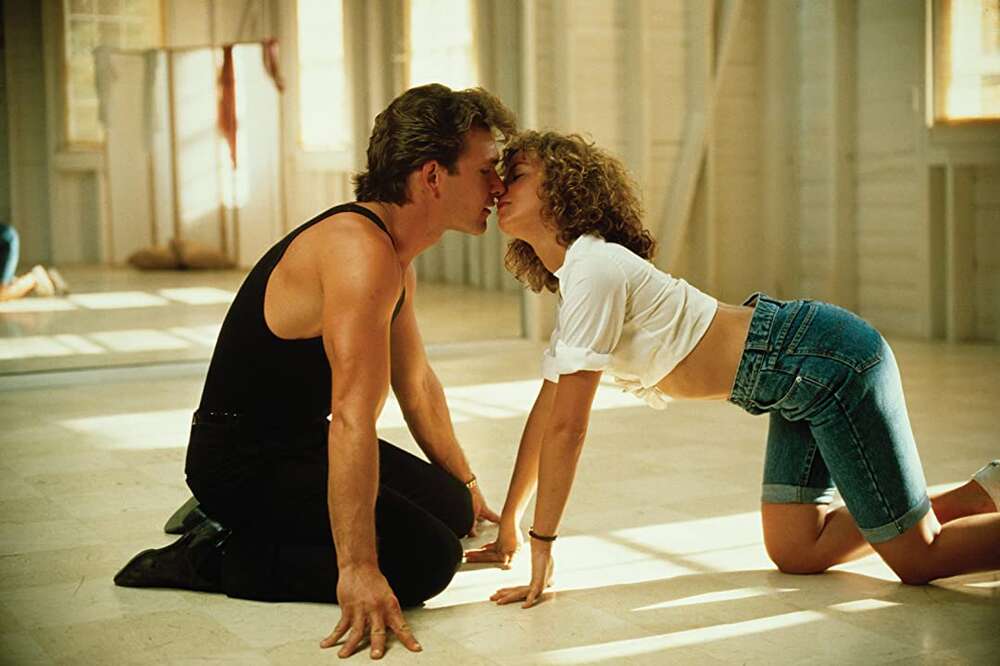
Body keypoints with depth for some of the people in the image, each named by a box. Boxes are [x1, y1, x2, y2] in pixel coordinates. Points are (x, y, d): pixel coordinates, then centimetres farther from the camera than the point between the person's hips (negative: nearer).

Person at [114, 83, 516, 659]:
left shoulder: (398, 258, 9)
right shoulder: (361, 250, -25)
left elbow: (417, 384, 21)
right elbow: (352, 417, -33)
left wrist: (464, 486, 28)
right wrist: (357, 570, -36)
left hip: (301, 445, 11)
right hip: (242, 458, -11)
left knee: (451, 508, 12)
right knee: (428, 558, -20)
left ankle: (231, 522, 14)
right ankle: (216, 557, -8)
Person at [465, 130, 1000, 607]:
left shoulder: (593, 269, -18)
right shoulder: (570, 279, 12)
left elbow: (566, 427, -18)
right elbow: (545, 414, 14)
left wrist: (542, 547, -14)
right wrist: (507, 531, 14)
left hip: (830, 364, -9)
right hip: (806, 375, 9)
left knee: (916, 559, -4)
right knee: (794, 552, 11)